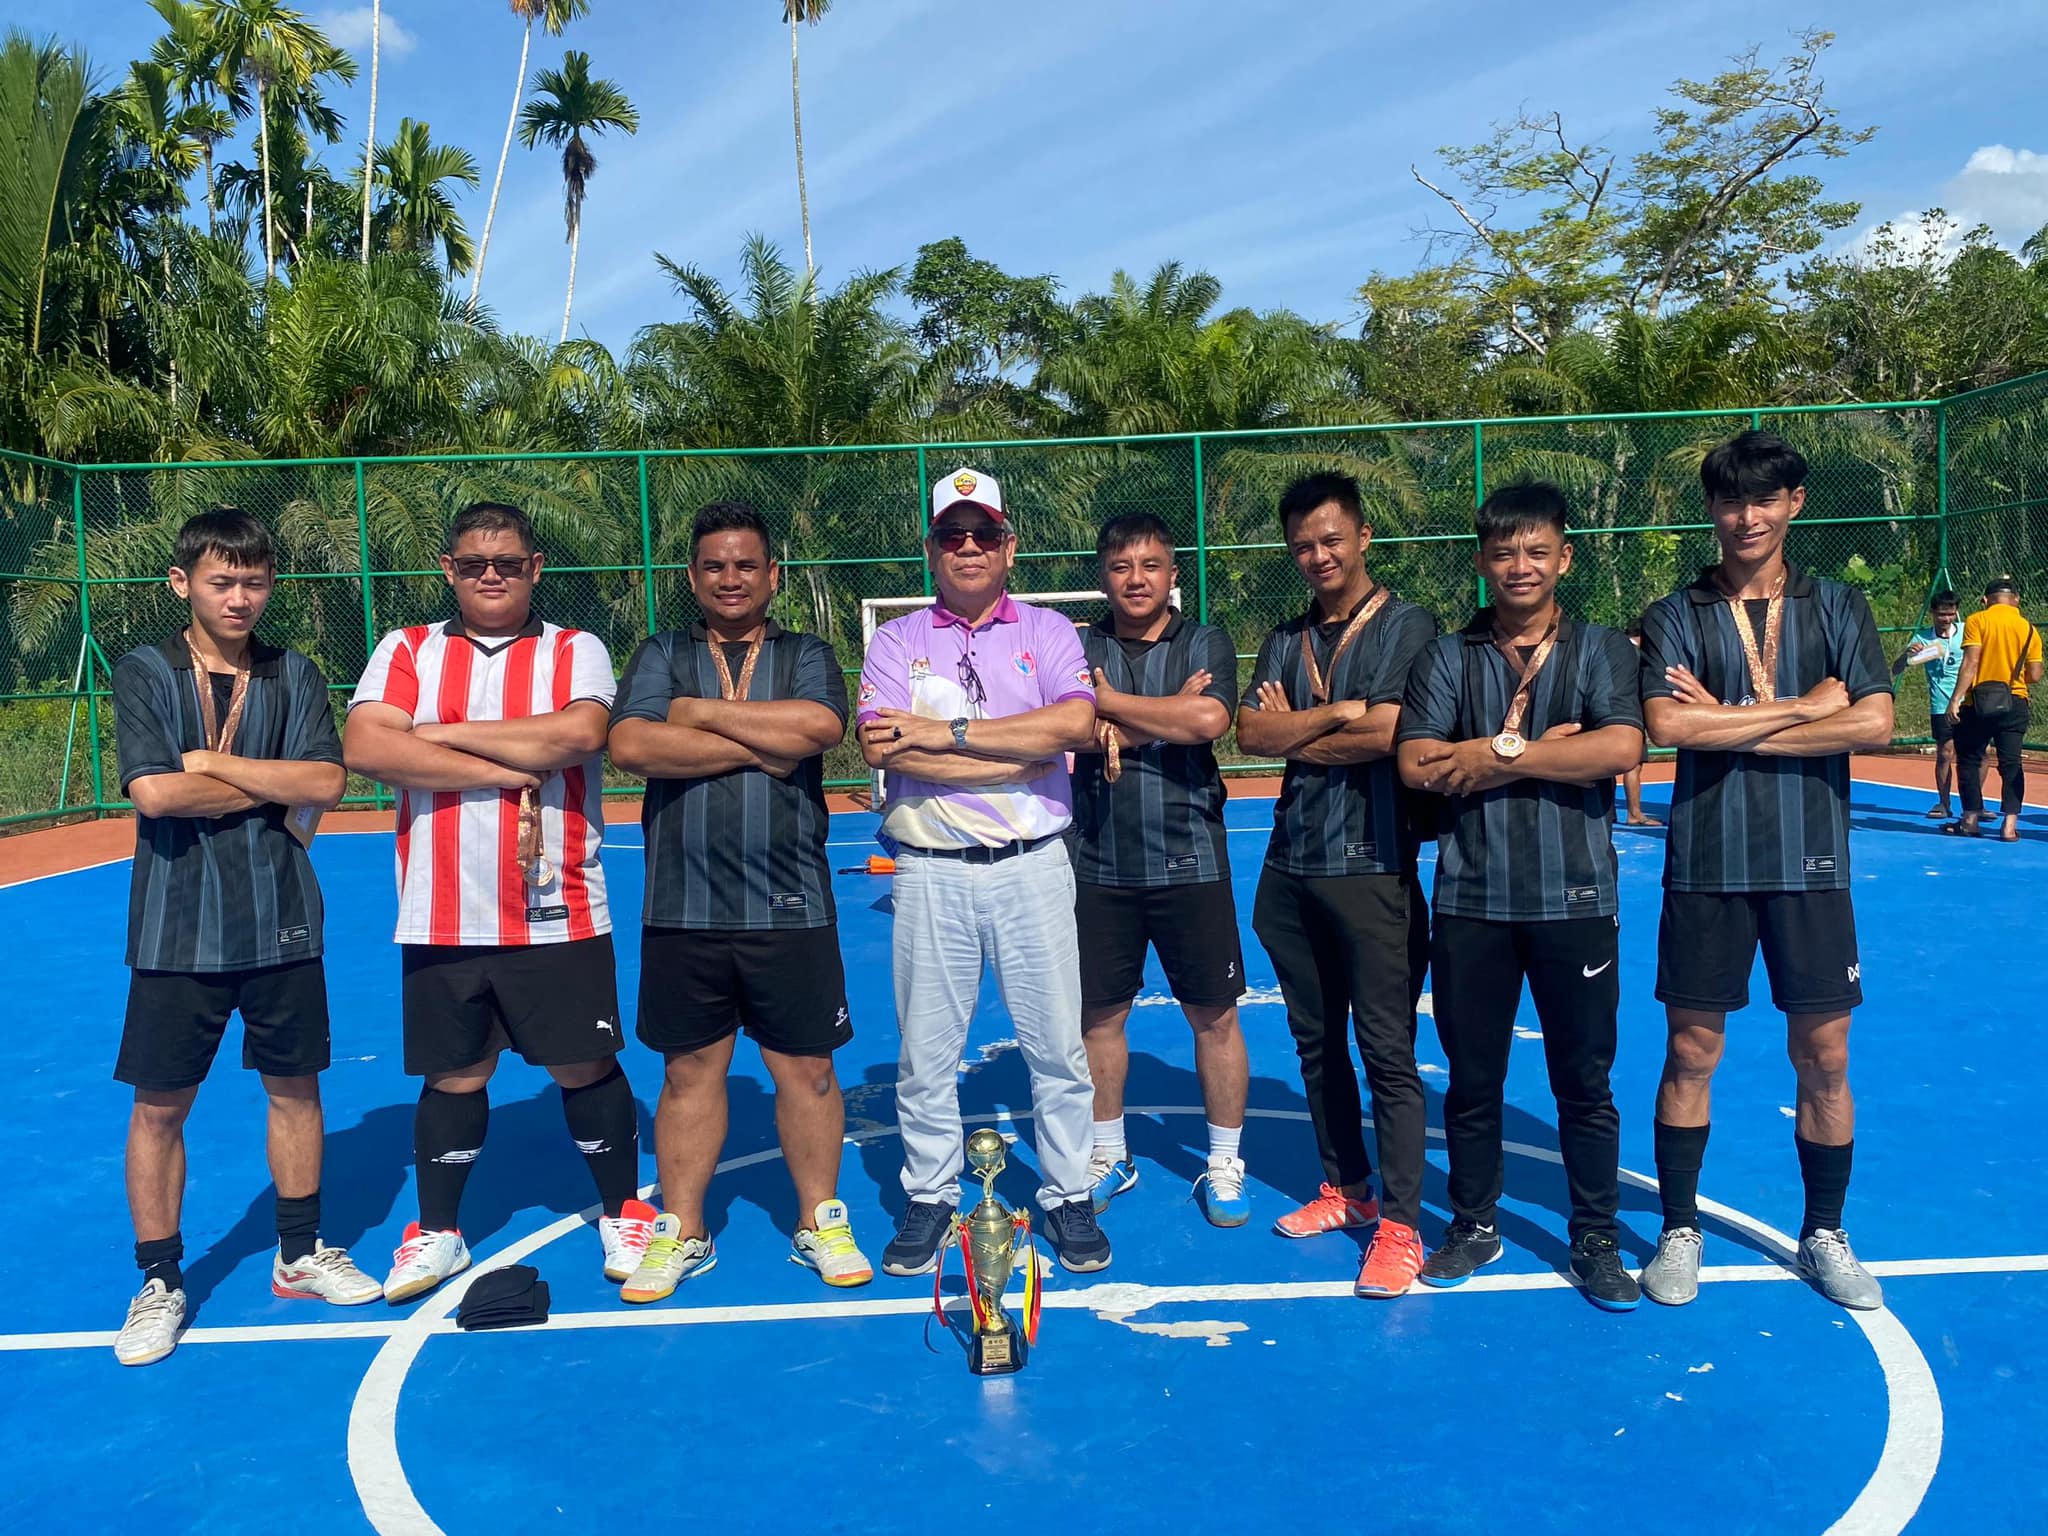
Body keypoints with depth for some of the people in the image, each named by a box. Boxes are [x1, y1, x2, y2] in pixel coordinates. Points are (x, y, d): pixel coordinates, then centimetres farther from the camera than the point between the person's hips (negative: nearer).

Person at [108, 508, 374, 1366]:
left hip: (279, 924, 2)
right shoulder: (143, 673, -3)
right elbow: (153, 792, -16)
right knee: (160, 1105, 5)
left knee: (294, 1086, 11)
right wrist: (271, 786, -11)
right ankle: (160, 1284, 21)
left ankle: (301, 1255, 28)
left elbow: (326, 784, -10)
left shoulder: (294, 677, 3)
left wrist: (212, 762, -13)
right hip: (178, 931, -2)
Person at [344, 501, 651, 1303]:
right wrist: (508, 771, -15)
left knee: (584, 1065, 7)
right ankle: (437, 1233, 30)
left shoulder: (577, 652, 2)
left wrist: (445, 733, -12)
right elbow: (364, 747, -11)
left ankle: (623, 1212, 26)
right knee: (453, 1075, 12)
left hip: (557, 916, -1)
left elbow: (578, 733, -18)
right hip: (442, 919, 2)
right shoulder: (406, 651, 6)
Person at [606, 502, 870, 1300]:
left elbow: (819, 726, -15)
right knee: (690, 1070, 10)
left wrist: (703, 711, -9)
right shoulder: (661, 656, 8)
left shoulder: (807, 656, 7)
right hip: (682, 910, 1)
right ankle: (681, 1233, 25)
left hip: (790, 906, 0)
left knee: (806, 1067, 7)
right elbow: (631, 745, -11)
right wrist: (762, 746, -12)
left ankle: (820, 1224, 23)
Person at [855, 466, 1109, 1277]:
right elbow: (882, 748, -11)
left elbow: (1075, 724, -13)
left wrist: (947, 733, -15)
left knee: (1057, 1045, 6)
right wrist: (1019, 756, -13)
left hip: (1032, 867, 0)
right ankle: (929, 1199, 25)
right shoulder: (896, 641, 6)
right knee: (925, 1051, 8)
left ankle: (1068, 1199, 21)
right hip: (931, 872, 0)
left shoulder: (1049, 631, 6)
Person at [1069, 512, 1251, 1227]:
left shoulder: (1205, 644, 2)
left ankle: (1224, 1166, 23)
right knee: (1099, 1014, 10)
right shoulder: (1078, 649, 5)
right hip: (1099, 865, 2)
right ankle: (1108, 1158, 29)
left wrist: (1111, 703, -10)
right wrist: (1169, 713, -16)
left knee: (1214, 1014, 5)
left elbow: (1208, 720, -18)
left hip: (1188, 863, -1)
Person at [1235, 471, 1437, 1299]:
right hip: (1291, 865, 6)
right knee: (1315, 1038, 15)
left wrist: (1294, 731, -3)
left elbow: (1386, 735, -16)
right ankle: (1346, 1188, 31)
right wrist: (1334, 714, -12)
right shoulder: (1286, 641, 12)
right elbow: (1249, 733, -2)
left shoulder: (1407, 627, -4)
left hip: (1372, 866, -6)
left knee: (1387, 1049, -3)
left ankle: (1400, 1225, 6)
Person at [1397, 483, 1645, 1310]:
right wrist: (1546, 749, -11)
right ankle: (1473, 1225, 30)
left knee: (1584, 1081, 8)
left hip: (1574, 899, -1)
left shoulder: (1602, 649, 2)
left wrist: (1500, 753, -13)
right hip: (1470, 901, 1)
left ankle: (1596, 1241, 25)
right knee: (1472, 1078, 12)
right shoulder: (1448, 657, 5)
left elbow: (1621, 748, -15)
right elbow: (1416, 763, -9)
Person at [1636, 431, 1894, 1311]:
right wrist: (1801, 707, -9)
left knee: (1824, 1056, 7)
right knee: (1691, 1052, 5)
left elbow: (1874, 723, -8)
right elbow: (1667, 725, -14)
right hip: (1706, 867, -1)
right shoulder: (1675, 617, 2)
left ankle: (1825, 1237, 26)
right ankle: (1679, 1231, 21)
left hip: (1811, 865, 1)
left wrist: (1733, 729, -12)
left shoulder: (1839, 609, 7)